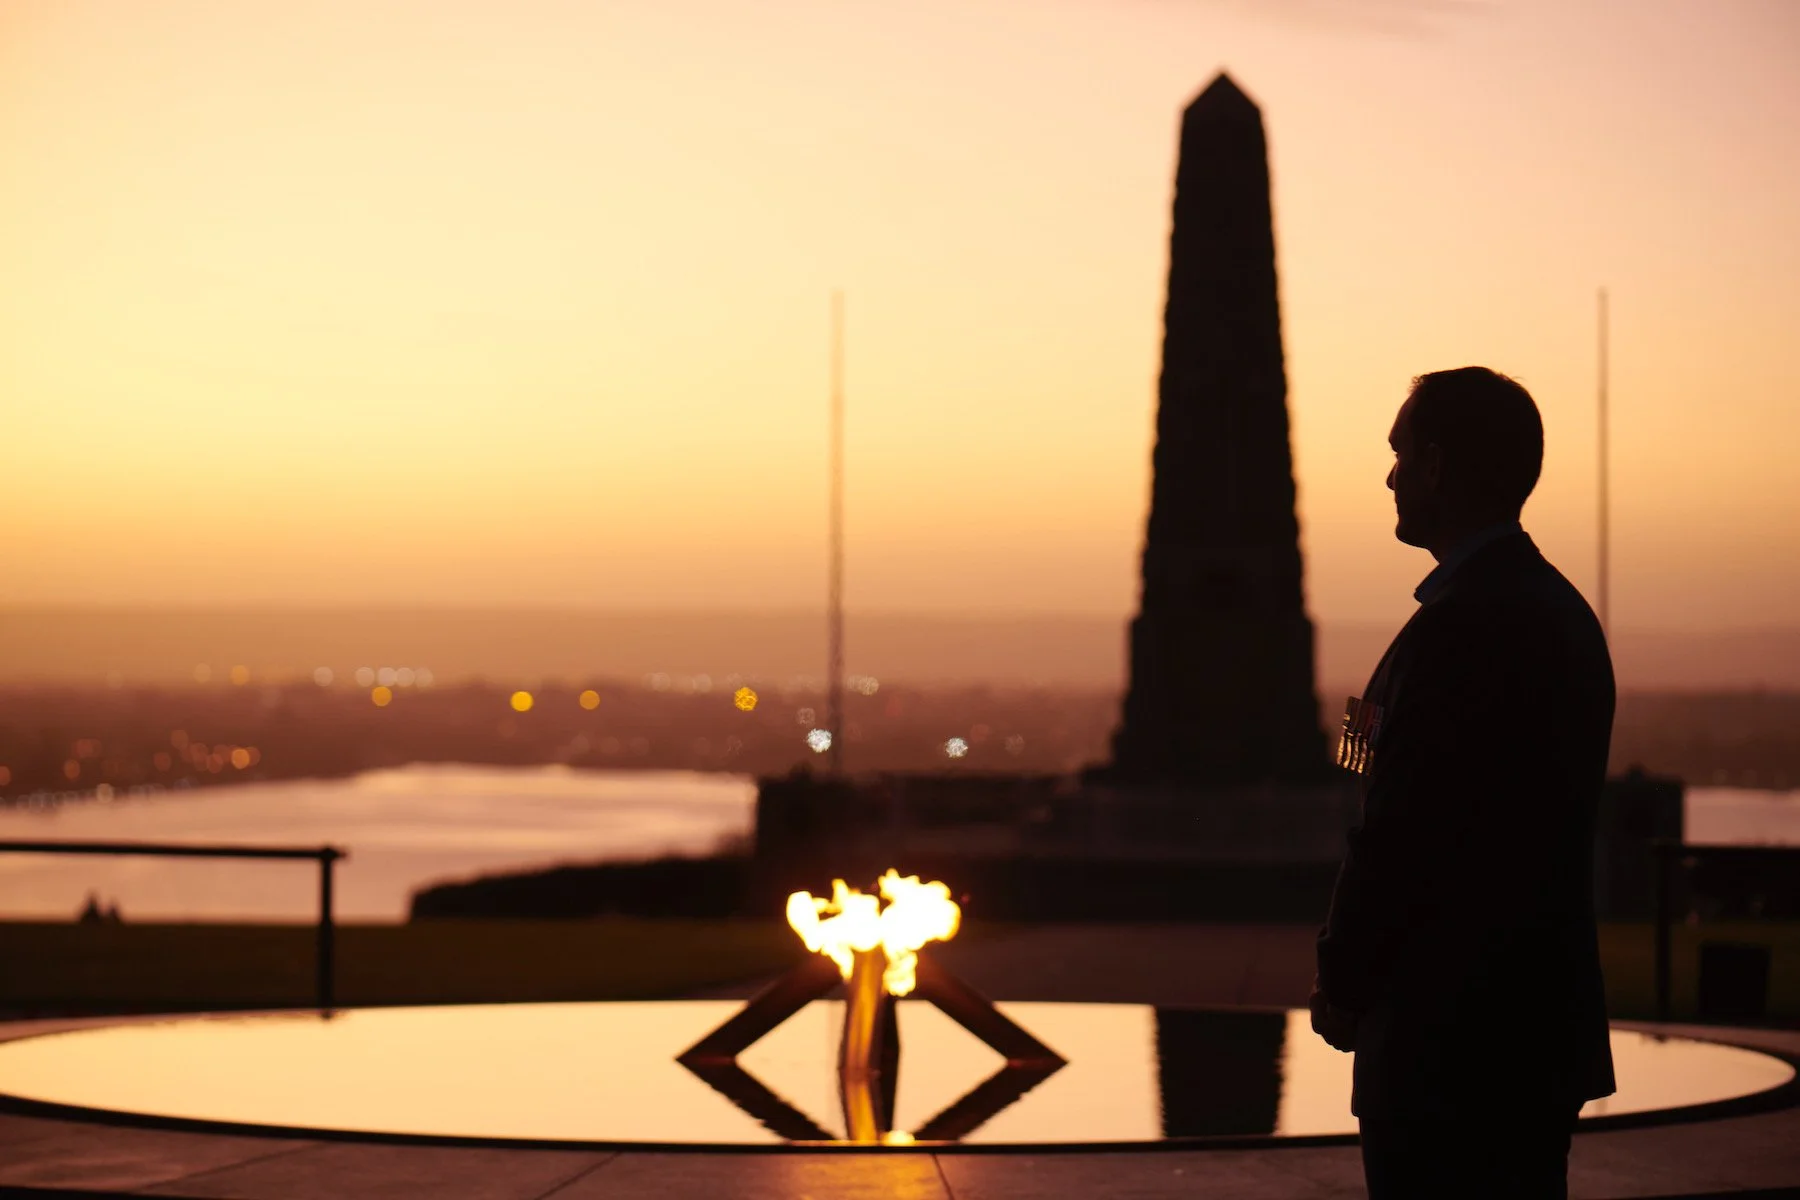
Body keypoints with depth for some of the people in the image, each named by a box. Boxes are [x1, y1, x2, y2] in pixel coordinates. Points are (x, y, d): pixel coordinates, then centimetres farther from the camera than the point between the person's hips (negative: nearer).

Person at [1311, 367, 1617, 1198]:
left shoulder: (1455, 629, -19)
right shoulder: (1562, 612, 11)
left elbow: (1398, 839, -18)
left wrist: (1343, 984, -4)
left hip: (1448, 1042, -9)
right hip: (1545, 1031, 9)